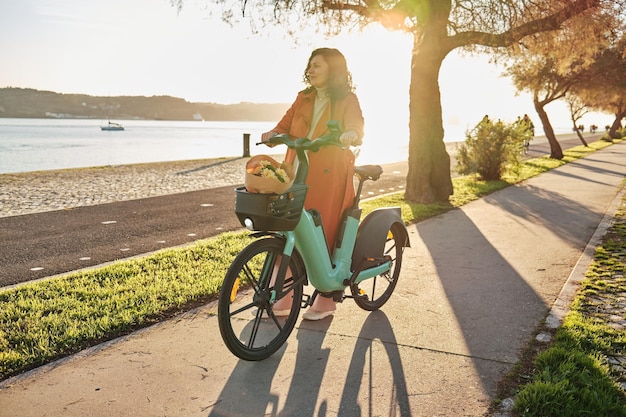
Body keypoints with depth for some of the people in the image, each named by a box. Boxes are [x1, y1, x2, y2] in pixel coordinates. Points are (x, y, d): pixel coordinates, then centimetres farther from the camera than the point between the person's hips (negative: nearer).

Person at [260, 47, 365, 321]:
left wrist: (347, 135, -35)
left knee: (324, 234, -2)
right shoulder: (303, 99, 18)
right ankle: (283, 297, 11)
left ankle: (326, 299, 12)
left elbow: (357, 130, -12)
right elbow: (284, 127, 12)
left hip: (328, 177, -4)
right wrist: (273, 135, -11)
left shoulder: (347, 100, 4)